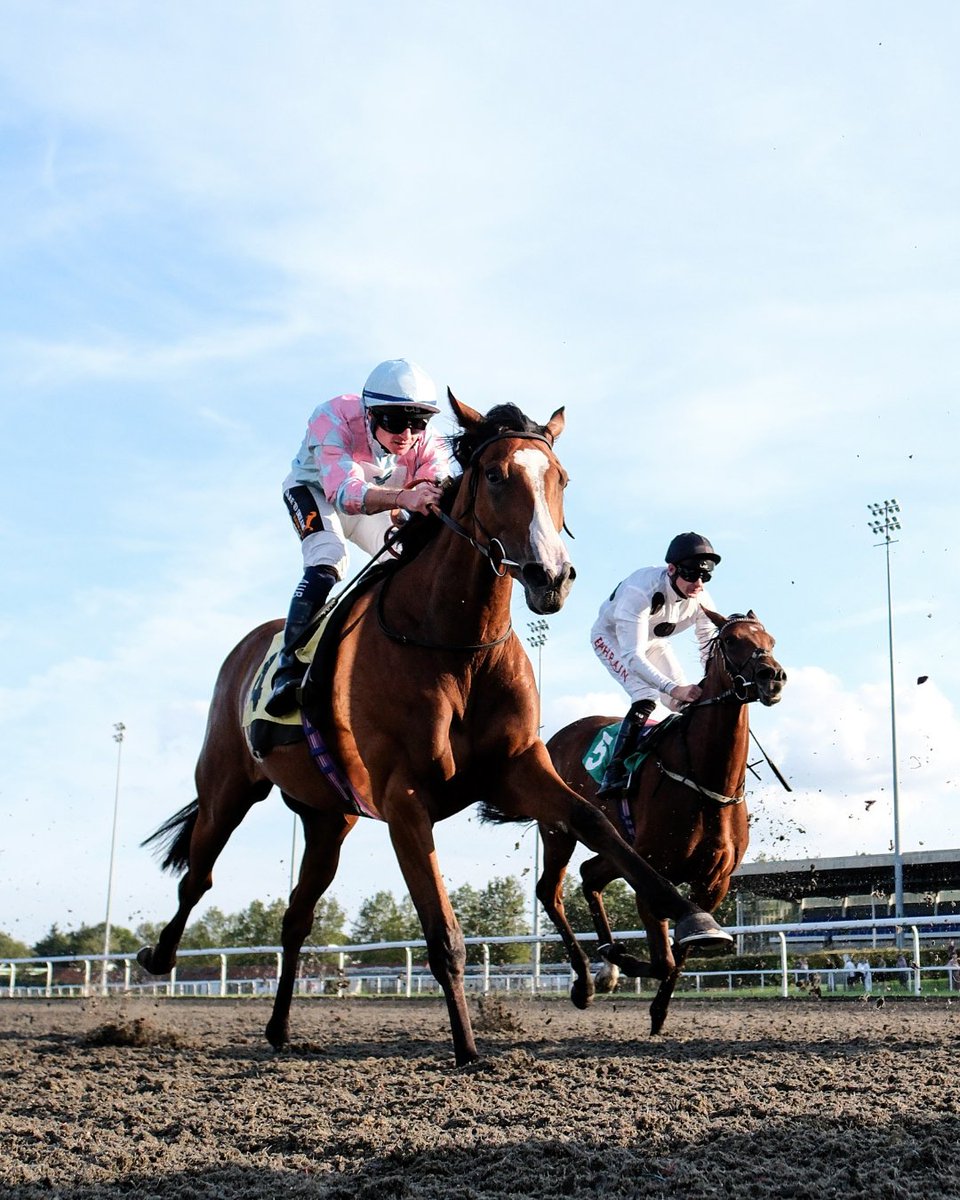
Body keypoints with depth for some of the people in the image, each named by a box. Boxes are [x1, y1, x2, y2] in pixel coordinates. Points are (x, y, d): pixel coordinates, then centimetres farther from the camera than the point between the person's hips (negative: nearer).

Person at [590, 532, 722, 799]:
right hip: (611, 636, -6)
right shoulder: (640, 591, -42)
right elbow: (632, 656, -47)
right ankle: (614, 772, -25)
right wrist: (674, 689, -58)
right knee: (646, 697, -27)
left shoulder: (701, 600, -23)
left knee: (689, 703, -2)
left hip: (652, 640, 7)